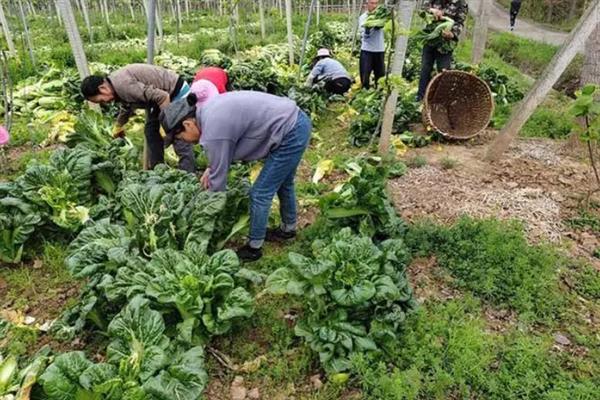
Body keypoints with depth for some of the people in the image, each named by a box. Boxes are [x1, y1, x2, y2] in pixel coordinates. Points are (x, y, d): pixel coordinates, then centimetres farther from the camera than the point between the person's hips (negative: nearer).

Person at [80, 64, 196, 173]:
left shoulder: (123, 85, -27)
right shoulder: (116, 84, 4)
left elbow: (162, 97, -30)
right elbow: (127, 106, 26)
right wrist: (118, 126, 41)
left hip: (177, 92, -10)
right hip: (163, 94, 10)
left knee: (179, 137, -13)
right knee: (151, 131, 12)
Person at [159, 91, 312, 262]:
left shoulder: (213, 130, -20)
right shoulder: (208, 110, 6)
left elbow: (218, 177, -11)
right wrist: (211, 168, 9)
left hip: (290, 134, -10)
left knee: (260, 194, 1)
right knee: (282, 182, 26)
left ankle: (253, 248, 18)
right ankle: (288, 229, 47)